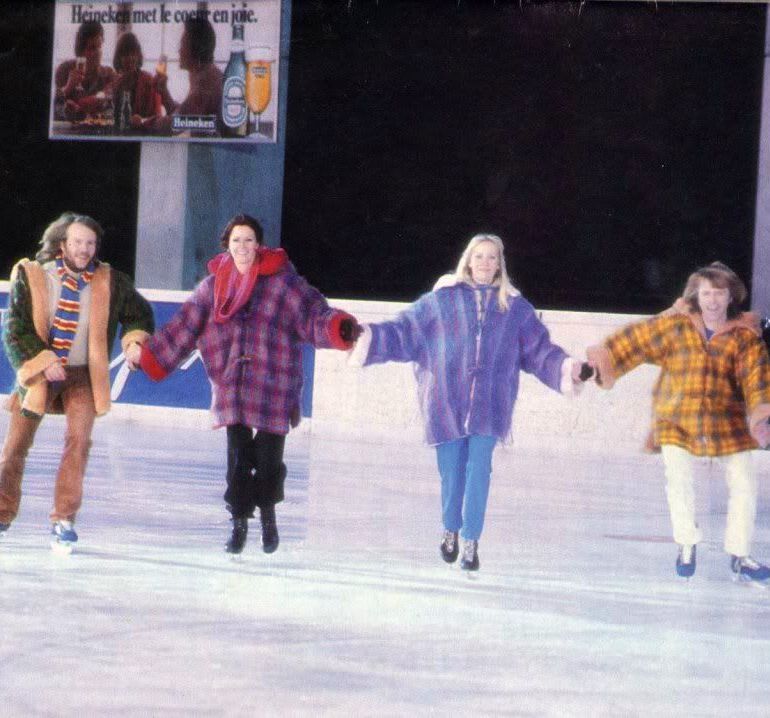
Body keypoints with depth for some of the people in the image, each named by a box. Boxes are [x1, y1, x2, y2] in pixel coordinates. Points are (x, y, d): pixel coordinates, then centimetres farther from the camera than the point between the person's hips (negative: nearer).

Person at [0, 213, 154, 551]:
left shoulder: (110, 282, 1)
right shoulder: (31, 276, -5)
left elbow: (139, 313, 17)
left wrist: (134, 340, -2)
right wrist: (43, 360, -20)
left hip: (82, 375, 0)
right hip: (38, 373, 0)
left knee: (78, 438, -19)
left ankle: (63, 520, -11)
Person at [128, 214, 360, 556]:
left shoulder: (283, 280, -3)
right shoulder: (214, 285, 7)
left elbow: (313, 313, -9)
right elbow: (184, 326, 10)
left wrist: (339, 328, -28)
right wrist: (148, 356, 6)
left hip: (272, 392, -2)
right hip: (231, 389, 2)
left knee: (268, 459, 2)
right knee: (238, 457, 2)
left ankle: (268, 515, 27)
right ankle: (239, 523, 15)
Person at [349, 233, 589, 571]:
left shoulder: (515, 308, 8)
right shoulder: (442, 300, 4)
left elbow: (539, 350, 8)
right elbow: (404, 331, 3)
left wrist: (564, 367, -7)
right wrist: (369, 339, -9)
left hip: (489, 405, 0)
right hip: (446, 401, 0)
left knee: (478, 470, -9)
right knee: (451, 470, 4)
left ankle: (471, 543, -4)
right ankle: (451, 529, 29)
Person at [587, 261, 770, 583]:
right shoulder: (675, 324, -5)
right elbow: (634, 340, -2)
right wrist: (599, 361, -7)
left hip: (727, 421, 1)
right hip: (677, 418, -1)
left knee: (743, 484, 1)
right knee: (679, 480, -14)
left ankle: (739, 557, 18)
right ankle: (686, 544, 11)